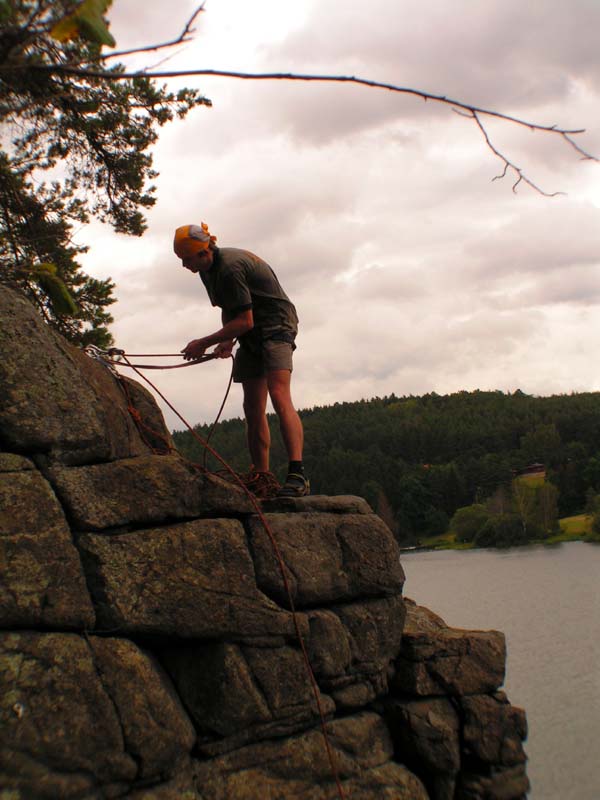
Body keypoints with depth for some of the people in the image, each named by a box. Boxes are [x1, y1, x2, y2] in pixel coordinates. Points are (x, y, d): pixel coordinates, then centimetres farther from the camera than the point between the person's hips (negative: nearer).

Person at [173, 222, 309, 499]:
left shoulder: (230, 268, -23)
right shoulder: (209, 269, 7)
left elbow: (245, 321, -23)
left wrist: (204, 343, -17)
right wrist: (228, 340, 0)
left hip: (276, 327, -10)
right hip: (250, 339, 10)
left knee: (279, 398, -26)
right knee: (253, 410, 4)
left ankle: (297, 474, -35)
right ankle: (262, 480, 7)